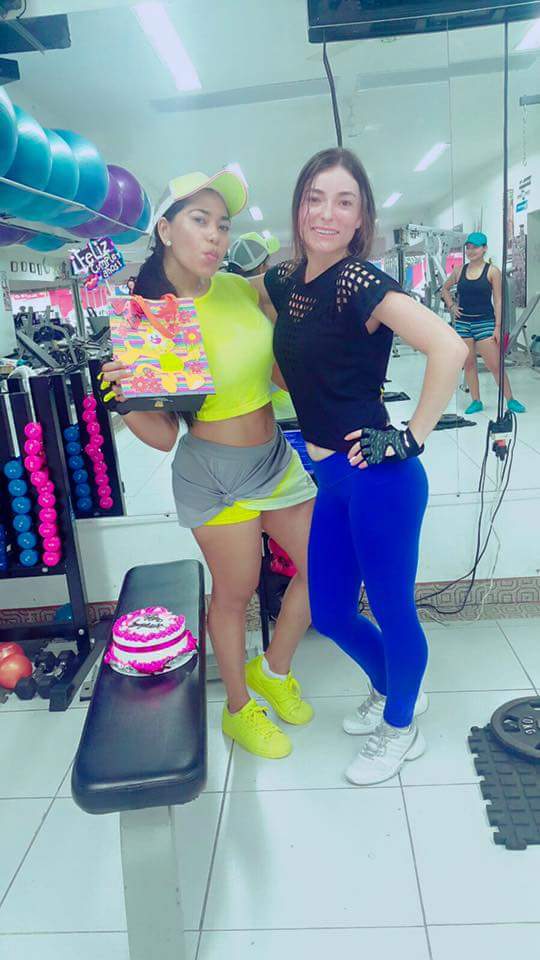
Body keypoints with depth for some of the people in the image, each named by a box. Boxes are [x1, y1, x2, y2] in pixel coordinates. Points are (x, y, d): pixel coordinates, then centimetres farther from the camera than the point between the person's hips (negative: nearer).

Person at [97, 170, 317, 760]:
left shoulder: (242, 289, -1)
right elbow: (162, 436, -12)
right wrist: (124, 403, -30)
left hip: (276, 457, 6)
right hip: (213, 471, -5)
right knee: (234, 591, 9)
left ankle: (273, 670, 37)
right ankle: (239, 709, 37)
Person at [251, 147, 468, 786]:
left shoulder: (359, 280, -15)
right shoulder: (284, 281, 8)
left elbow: (448, 347, -26)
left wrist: (410, 438, -21)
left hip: (378, 475, -8)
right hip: (332, 476, 8)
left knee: (391, 609, 10)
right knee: (329, 612, 19)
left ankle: (401, 729, 37)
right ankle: (388, 689, 47)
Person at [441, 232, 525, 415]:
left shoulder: (492, 271, -2)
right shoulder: (460, 270, 7)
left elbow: (498, 300, -4)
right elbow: (445, 288, 24)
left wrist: (498, 326, -10)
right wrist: (451, 306, 8)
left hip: (484, 322, -4)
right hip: (462, 322, 4)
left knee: (494, 365, -5)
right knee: (468, 364, 6)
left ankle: (510, 400, 5)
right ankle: (476, 401, 15)